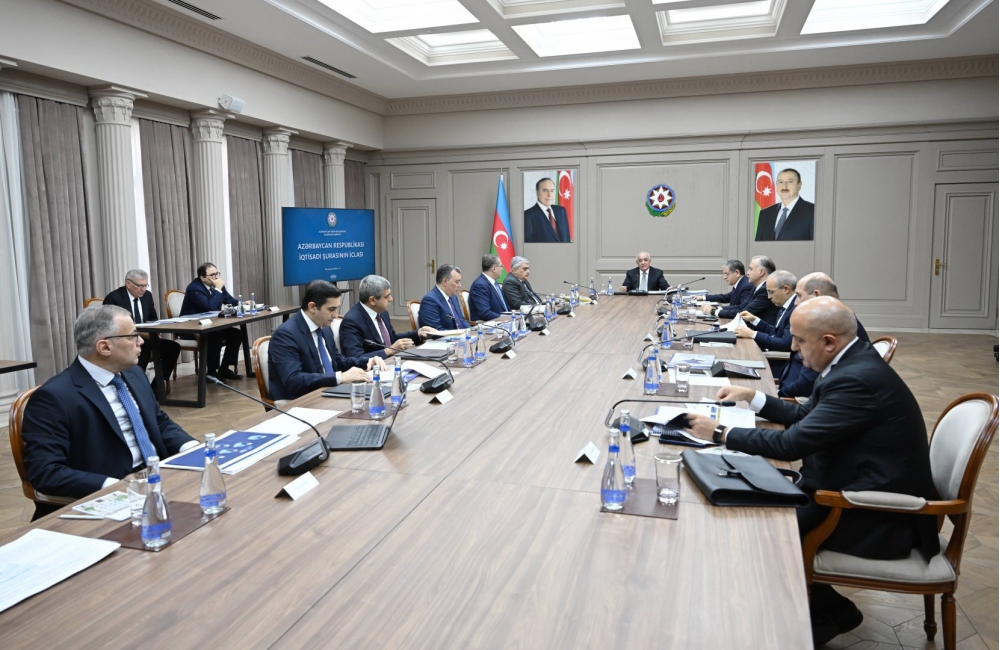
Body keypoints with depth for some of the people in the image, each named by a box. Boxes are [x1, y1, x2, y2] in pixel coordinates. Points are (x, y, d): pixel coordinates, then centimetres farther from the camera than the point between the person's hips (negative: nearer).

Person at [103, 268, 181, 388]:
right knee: (143, 349, -37)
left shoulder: (147, 295, 8)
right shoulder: (113, 298, -10)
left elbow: (153, 319, 18)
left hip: (146, 336, 6)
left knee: (173, 347, -19)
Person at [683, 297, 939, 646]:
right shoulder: (852, 363, 4)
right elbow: (803, 416, 15)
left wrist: (720, 432, -19)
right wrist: (751, 396, 8)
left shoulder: (857, 379, -27)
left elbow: (792, 443, -28)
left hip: (880, 519, -9)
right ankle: (827, 609, 21)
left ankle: (822, 616, 17)